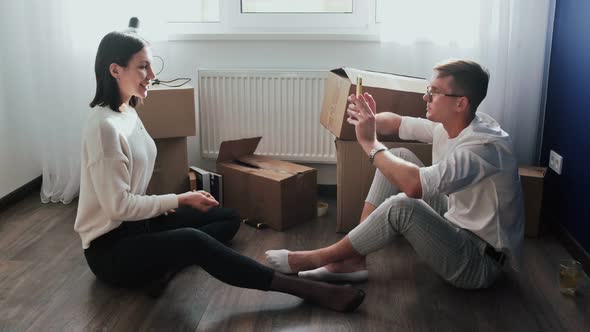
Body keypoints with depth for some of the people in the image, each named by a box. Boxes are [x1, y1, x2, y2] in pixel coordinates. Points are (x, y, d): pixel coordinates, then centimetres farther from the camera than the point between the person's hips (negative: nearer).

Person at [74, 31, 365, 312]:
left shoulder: (127, 112, 8)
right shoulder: (105, 126, -21)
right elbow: (117, 206, -22)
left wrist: (168, 203, -1)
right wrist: (181, 200, -16)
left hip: (136, 224, 10)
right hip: (110, 248, -10)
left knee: (229, 218, 9)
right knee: (194, 241, -34)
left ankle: (163, 260, -16)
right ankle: (305, 288, -33)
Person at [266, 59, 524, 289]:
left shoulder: (484, 145, -27)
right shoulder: (448, 124, -1)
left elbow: (413, 185, -39)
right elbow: (395, 123, 11)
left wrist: (369, 142, -26)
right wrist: (369, 119, -13)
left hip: (479, 262, -9)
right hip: (454, 226, 9)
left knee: (401, 206, -33)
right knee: (399, 157, -2)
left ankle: (315, 258, -12)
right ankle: (353, 260, -5)